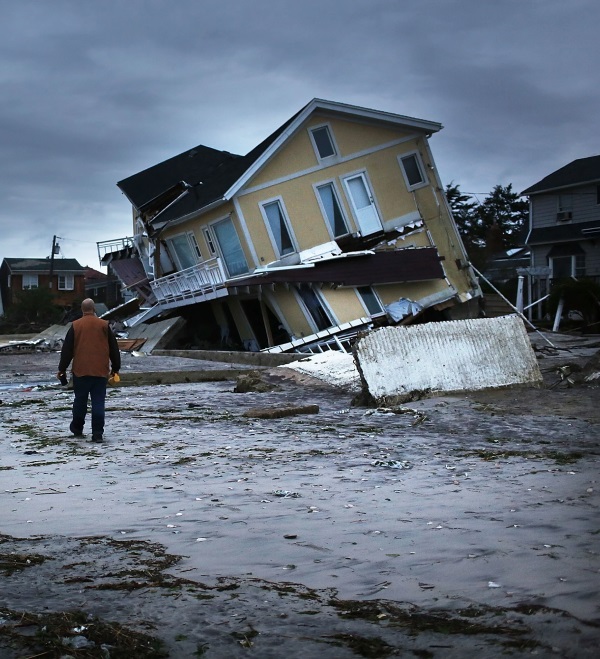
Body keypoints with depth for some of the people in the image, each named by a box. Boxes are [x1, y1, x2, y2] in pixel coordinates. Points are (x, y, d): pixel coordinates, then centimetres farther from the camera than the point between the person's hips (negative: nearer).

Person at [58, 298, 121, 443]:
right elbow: (114, 348, 6)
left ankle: (77, 428, 27)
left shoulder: (75, 326, 0)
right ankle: (97, 433, -4)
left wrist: (62, 369, 8)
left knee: (80, 400, 14)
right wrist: (115, 368, 16)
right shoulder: (104, 325, 1)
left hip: (80, 371, 0)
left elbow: (67, 349, 1)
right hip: (100, 371, 0)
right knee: (98, 402, 0)